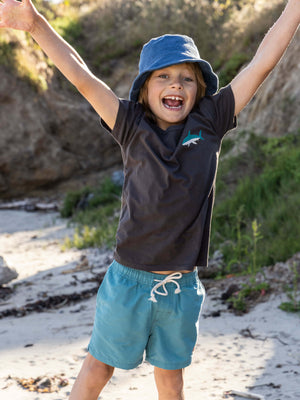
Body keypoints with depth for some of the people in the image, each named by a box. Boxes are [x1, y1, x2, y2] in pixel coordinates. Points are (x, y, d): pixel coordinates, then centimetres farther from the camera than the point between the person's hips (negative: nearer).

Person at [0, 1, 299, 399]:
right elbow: (82, 77, -14)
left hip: (182, 288, 2)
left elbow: (262, 63, -3)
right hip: (129, 280, -2)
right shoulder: (133, 126, -5)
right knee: (99, 368, 12)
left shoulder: (210, 123, -2)